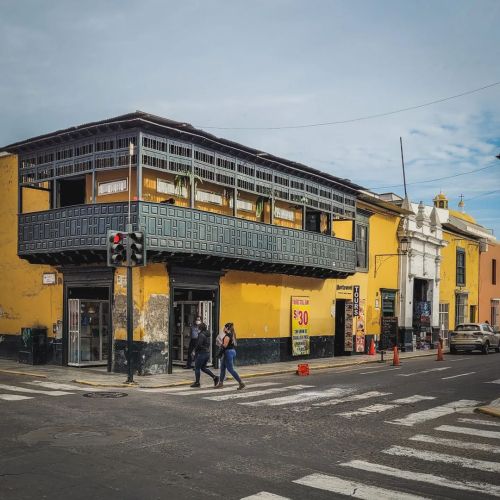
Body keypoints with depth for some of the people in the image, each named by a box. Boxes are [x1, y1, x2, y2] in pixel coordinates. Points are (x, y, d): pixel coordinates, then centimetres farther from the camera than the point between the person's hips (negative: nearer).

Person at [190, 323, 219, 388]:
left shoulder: (201, 335, -16)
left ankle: (197, 382, 9)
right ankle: (214, 377, 7)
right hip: (207, 353, 9)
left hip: (201, 353, -9)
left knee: (197, 368, 4)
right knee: (203, 368, 17)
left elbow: (199, 345, -22)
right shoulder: (207, 335, 11)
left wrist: (195, 351, -6)